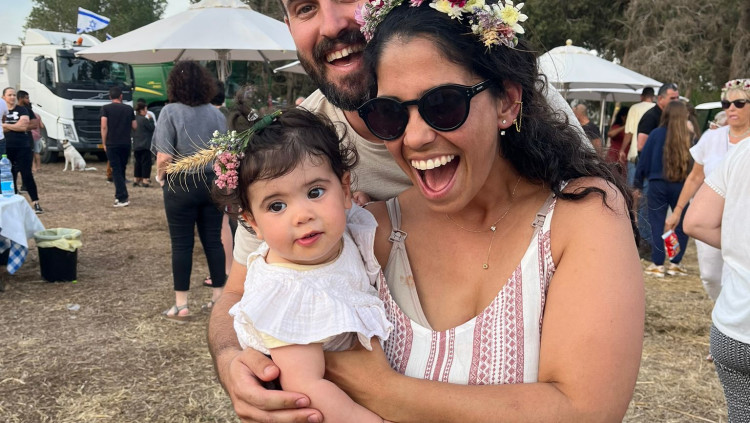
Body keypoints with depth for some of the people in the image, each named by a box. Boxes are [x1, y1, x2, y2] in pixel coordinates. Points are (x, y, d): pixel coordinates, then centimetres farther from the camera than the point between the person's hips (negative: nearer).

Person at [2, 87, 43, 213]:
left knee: (27, 175, -6)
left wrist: (5, 125, -7)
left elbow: (24, 126, -11)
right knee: (10, 176, 6)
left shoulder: (22, 110, 2)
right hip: (6, 149, 3)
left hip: (23, 148, -2)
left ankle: (36, 203, -4)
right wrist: (16, 126, -11)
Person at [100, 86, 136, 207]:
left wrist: (104, 143, -4)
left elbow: (104, 126, -11)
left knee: (116, 171, -2)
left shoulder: (105, 108, -2)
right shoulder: (129, 109, 6)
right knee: (122, 169, 17)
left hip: (112, 144, -3)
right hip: (126, 144, 3)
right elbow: (134, 126, 8)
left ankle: (123, 198, -10)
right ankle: (119, 195, 25)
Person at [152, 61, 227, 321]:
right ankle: (218, 298, 19)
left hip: (182, 185, -4)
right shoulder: (217, 114, 3)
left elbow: (165, 157, -16)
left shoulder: (171, 112, -11)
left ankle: (181, 306, 9)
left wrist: (160, 176, 3)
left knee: (182, 244, 3)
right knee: (213, 241, 11)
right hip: (213, 184, 4)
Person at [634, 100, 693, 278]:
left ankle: (657, 264, 4)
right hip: (682, 186, 1)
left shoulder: (656, 134, -4)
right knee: (681, 224, 13)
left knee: (657, 223, 5)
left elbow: (644, 159, 0)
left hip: (658, 185, -1)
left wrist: (638, 182, 7)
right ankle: (675, 263, 15)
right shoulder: (689, 137, -2)